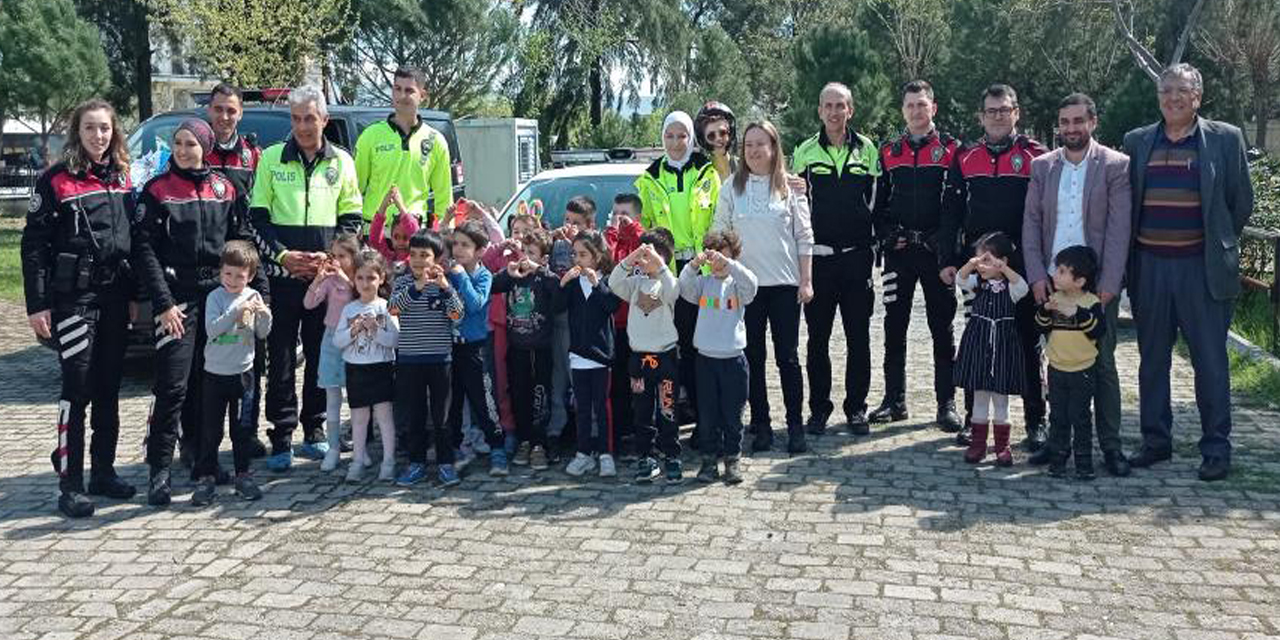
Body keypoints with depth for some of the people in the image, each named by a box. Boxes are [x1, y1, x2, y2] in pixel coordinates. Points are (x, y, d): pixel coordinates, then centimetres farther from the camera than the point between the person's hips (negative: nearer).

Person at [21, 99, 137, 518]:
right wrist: (37, 304, -12)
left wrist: (134, 295, 11)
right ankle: (69, 484, 2)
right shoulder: (56, 181, -4)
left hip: (116, 297, 5)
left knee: (108, 389, 11)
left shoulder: (121, 179, 12)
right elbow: (34, 245, -6)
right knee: (77, 390, -5)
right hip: (73, 298, -5)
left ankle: (103, 472, 21)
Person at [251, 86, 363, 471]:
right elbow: (257, 217, 4)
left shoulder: (341, 162, 9)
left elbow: (351, 219, 9)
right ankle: (282, 437, 5)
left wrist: (331, 256, -6)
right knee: (281, 356, -1)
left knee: (322, 354, 6)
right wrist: (282, 255, -10)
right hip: (282, 274, -1)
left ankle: (314, 430, 18)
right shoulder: (272, 159, 5)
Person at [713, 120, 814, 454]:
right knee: (753, 357, 5)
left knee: (788, 357, 2)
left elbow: (804, 236, 4)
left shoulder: (790, 186, 3)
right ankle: (761, 425, 14)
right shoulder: (732, 187, 5)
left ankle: (795, 426, 9)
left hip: (784, 283, -1)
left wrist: (806, 281, -1)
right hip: (745, 284, 1)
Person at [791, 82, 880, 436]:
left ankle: (856, 407, 14)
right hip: (818, 256, 0)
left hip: (857, 254, 0)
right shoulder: (805, 151, 5)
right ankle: (819, 407, 14)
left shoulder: (867, 148, 6)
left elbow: (877, 198, 9)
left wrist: (873, 244, 3)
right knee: (818, 337, 5)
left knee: (858, 336, 4)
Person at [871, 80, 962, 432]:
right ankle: (895, 401, 15)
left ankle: (946, 403, 9)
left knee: (942, 328, 2)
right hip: (898, 252, 3)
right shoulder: (888, 151, 10)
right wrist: (888, 237, -2)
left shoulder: (950, 149, 2)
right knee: (894, 328, 6)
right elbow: (879, 201, 11)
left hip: (937, 251, -3)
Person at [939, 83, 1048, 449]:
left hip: (1022, 265, -2)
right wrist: (948, 261, 0)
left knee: (1028, 343, 5)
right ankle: (973, 418, 18)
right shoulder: (965, 158, 8)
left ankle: (1036, 421, 15)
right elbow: (950, 214, 7)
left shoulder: (1035, 156, 0)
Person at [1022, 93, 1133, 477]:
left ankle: (1110, 445, 11)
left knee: (1103, 364, 3)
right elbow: (1031, 222, 6)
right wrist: (1036, 276, -4)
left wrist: (1108, 283, -13)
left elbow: (1119, 227, -7)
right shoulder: (1042, 166, 8)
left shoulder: (1115, 165, -2)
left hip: (1098, 283, -3)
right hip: (1052, 282, 3)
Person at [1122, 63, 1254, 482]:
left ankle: (1216, 448, 11)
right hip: (1149, 266, 3)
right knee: (1152, 361, 10)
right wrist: (1132, 256, 9)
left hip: (1202, 267, -3)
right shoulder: (1136, 141, 8)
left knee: (1210, 361, 1)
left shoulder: (1225, 139, 1)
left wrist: (1219, 245, 9)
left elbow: (1241, 203, 6)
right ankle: (1155, 440, 22)